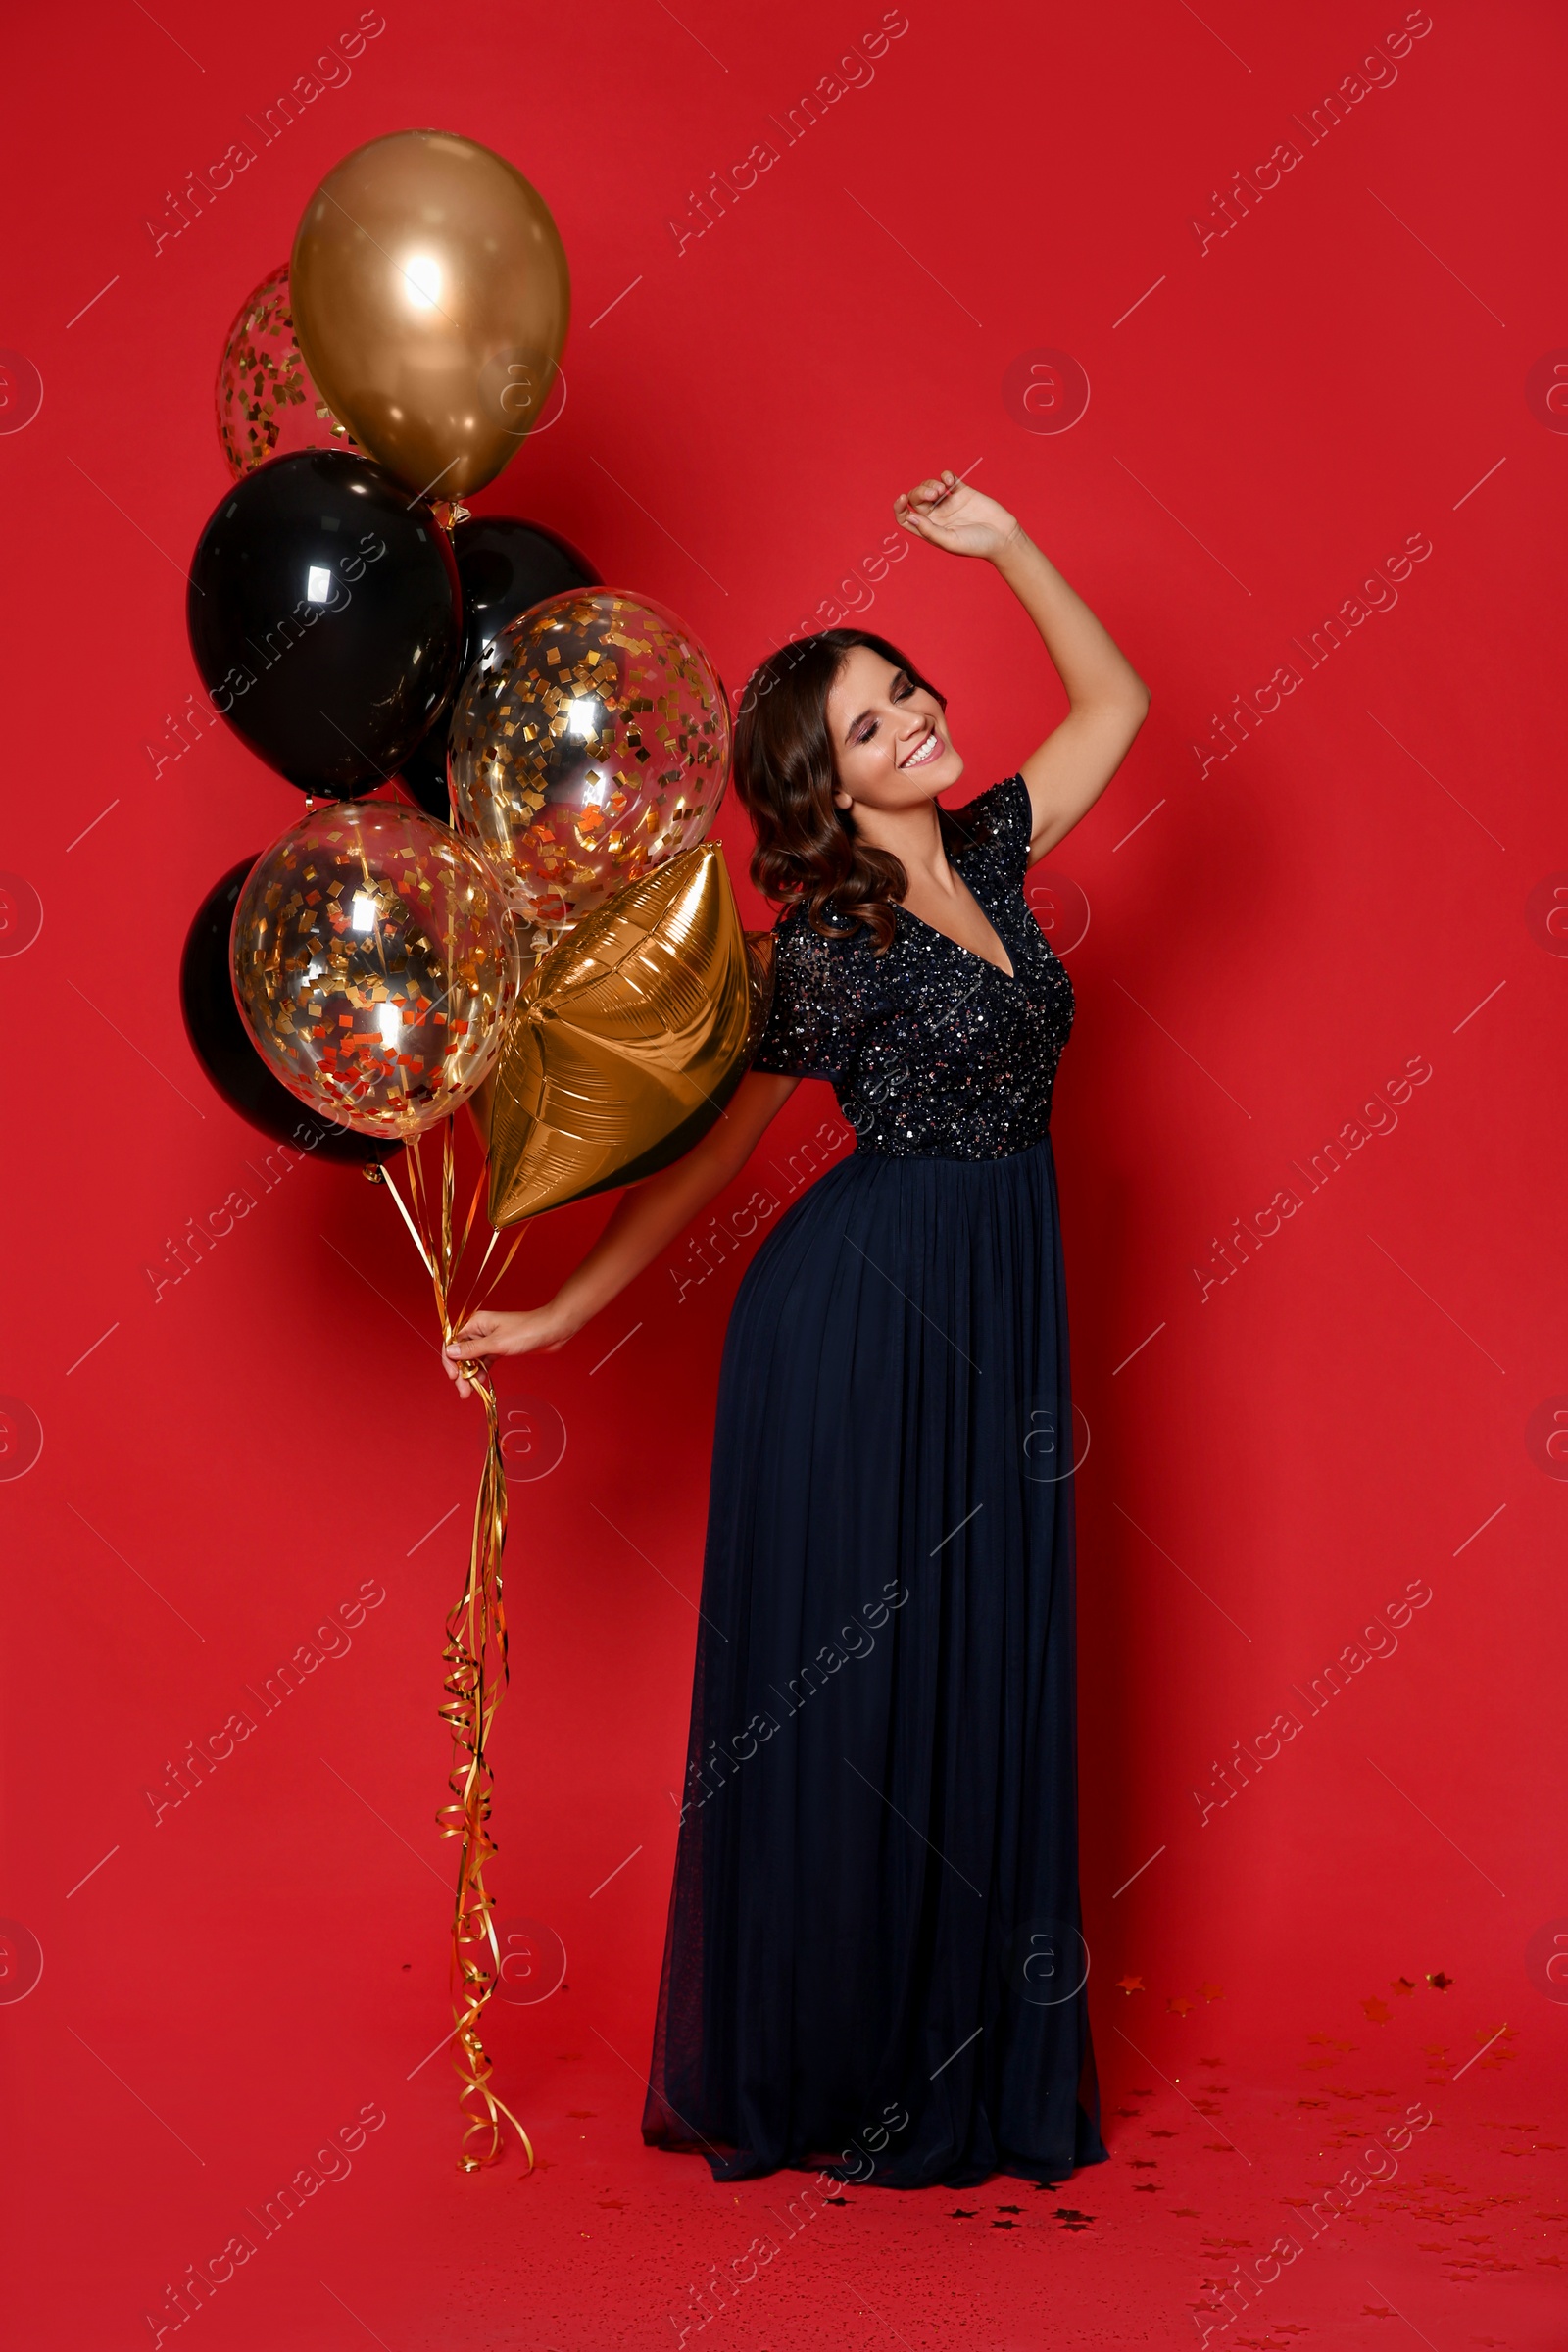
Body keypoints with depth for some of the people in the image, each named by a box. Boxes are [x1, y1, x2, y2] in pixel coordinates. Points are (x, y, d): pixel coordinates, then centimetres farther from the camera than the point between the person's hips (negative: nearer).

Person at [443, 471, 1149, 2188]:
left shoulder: (986, 856, 9)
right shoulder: (827, 942, -8)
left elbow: (1117, 701, 19)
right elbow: (711, 1153, -3)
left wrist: (1005, 547, 12)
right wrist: (561, 1314, -5)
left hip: (996, 1316, 7)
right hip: (864, 1306, -6)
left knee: (978, 1679, 9)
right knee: (837, 1680, 1)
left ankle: (957, 2066, 20)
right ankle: (807, 2068, 15)